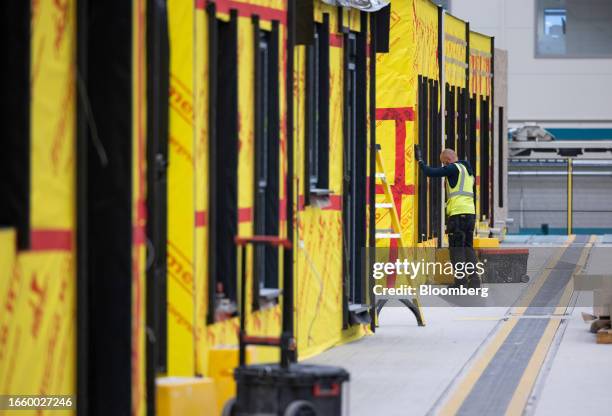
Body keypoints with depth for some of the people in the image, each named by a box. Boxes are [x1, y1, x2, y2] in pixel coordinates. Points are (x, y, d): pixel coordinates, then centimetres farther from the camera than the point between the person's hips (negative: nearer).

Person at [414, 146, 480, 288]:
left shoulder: (454, 168, -5)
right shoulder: (468, 170, 22)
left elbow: (431, 172, -10)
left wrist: (420, 159, 4)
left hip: (457, 213, -8)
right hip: (470, 212, 8)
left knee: (456, 248, -4)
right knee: (468, 247, 10)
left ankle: (460, 281, -8)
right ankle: (474, 279, 2)